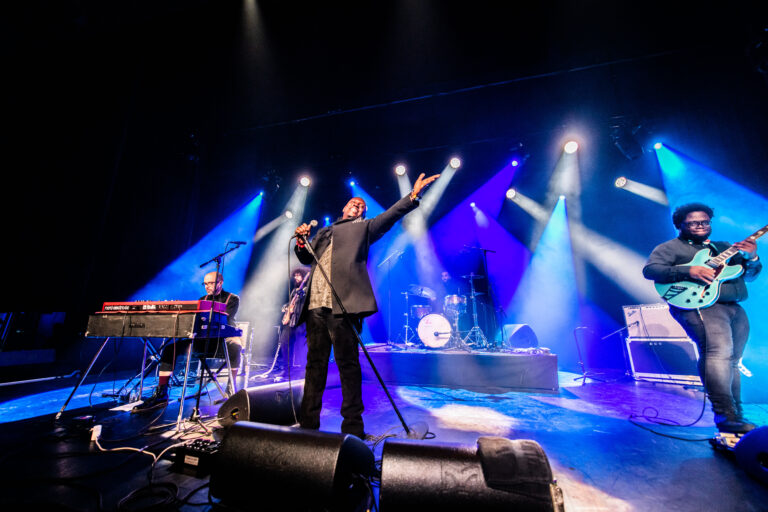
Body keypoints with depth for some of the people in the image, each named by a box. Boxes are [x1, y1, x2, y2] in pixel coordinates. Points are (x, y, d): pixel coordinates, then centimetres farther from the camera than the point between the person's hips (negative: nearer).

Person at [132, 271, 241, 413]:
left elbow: (224, 319, -16)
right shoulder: (203, 299, 20)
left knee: (234, 347, -40)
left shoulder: (232, 299, -1)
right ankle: (161, 395, -7)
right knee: (170, 348, -12)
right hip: (203, 339, 6)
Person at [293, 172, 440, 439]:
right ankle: (308, 422, 24)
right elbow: (306, 258, 24)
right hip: (316, 305, 5)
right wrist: (301, 242, 3)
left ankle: (353, 427, 13)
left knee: (347, 364, 0)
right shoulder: (324, 232, 27)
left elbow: (389, 217, 2)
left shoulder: (364, 227, 15)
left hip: (342, 304, -4)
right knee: (315, 363, 11)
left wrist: (413, 195, -9)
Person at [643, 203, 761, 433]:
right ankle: (726, 417, -23)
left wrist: (752, 258, 1)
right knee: (719, 351, -24)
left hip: (735, 309, 8)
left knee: (732, 360, 10)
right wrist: (688, 271, -21)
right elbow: (649, 269, -11)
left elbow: (749, 275, 21)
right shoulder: (670, 248, 5)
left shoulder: (724, 248, 26)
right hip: (698, 304, -7)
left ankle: (736, 413, 20)